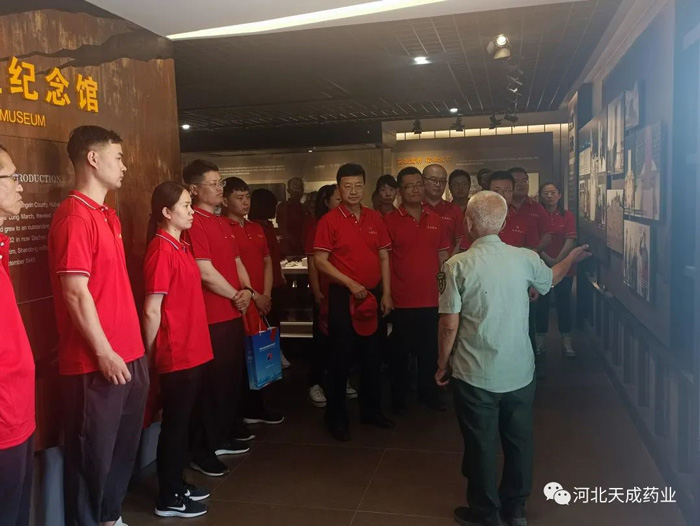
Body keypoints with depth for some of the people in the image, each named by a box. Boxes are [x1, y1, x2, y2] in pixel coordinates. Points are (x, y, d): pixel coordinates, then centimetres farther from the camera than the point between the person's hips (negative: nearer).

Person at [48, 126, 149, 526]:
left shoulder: (109, 215, 14)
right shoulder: (74, 216, -15)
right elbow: (75, 293, -19)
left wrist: (132, 346, 14)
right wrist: (104, 352, -16)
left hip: (130, 356, 9)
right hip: (97, 364, -9)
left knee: (123, 449, 21)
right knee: (93, 456, 7)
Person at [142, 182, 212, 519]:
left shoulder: (181, 246, 11)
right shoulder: (162, 250, -17)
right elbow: (152, 310, -17)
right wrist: (150, 355, -9)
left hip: (192, 350, 9)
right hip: (175, 353, -9)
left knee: (183, 420, 17)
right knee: (174, 423, 3)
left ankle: (177, 484, 32)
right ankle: (168, 498, 18)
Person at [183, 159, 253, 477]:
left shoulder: (221, 222, 16)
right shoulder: (194, 223, -14)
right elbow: (206, 273, -19)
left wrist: (246, 290, -2)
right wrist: (235, 296, -6)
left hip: (233, 314, 9)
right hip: (212, 317, -9)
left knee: (232, 377, 17)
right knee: (212, 382, -1)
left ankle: (224, 435, 32)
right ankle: (202, 450, 11)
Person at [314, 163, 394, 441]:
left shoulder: (374, 218, 6)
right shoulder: (329, 220, -8)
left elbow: (384, 256, 9)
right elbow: (320, 261, -11)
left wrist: (386, 293, 3)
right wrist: (350, 283, -18)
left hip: (373, 295, 5)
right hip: (343, 296, -5)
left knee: (372, 355, 14)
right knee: (340, 357, 3)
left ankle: (371, 409, 29)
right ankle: (336, 416, 16)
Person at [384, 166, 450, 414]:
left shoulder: (435, 220, 7)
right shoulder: (390, 220, -5)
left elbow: (443, 255, 12)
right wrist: (387, 293, -9)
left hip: (432, 298, 4)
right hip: (403, 299, -3)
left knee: (430, 349, 14)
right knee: (402, 350, 9)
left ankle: (428, 392, 30)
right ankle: (398, 396, 24)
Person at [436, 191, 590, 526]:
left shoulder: (458, 265, -16)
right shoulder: (525, 259, -4)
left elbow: (449, 325, -15)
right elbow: (549, 279, 19)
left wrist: (442, 365, 0)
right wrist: (571, 259, 40)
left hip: (475, 375, -3)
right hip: (520, 372, 4)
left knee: (481, 445, 11)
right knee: (519, 441, 19)